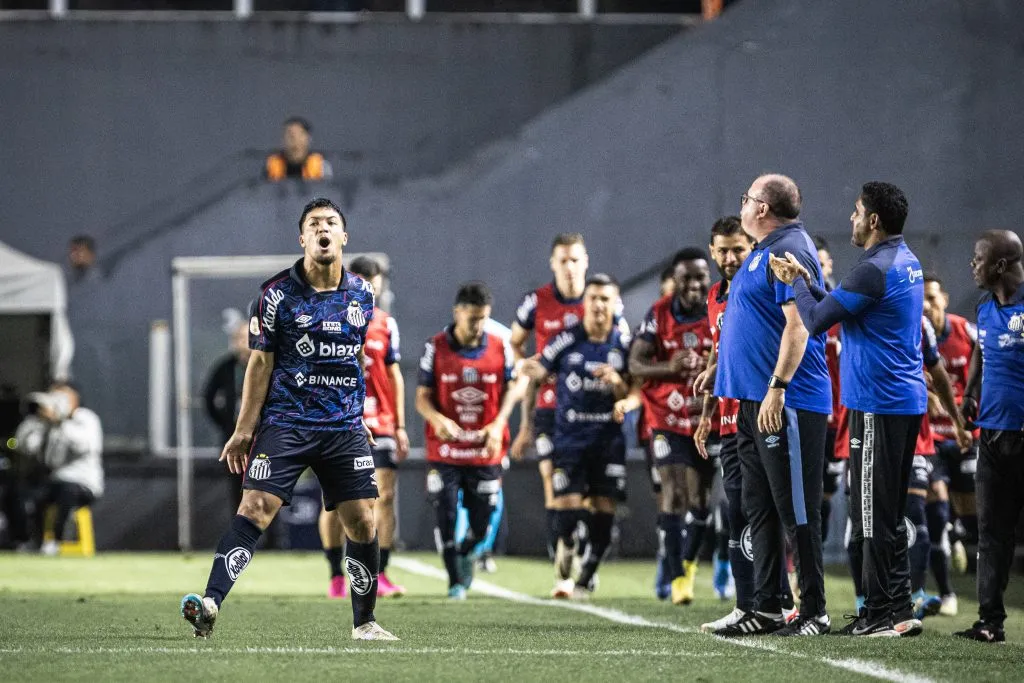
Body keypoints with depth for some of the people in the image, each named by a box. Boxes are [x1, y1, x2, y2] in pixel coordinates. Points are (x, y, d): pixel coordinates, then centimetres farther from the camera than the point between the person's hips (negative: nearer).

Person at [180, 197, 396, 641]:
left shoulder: (361, 294, 8)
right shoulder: (278, 293, -4)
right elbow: (261, 363, -1)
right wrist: (244, 430, -4)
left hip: (345, 429, 4)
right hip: (285, 422, -4)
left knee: (362, 522, 1)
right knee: (255, 509, -17)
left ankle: (364, 622, 17)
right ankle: (210, 603, -22)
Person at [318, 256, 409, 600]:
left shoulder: (385, 324, 9)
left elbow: (394, 375, 13)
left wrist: (400, 425, 9)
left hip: (379, 425, 2)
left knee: (384, 496, -6)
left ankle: (380, 575, -2)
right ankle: (337, 577, 8)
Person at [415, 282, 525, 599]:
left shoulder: (500, 349, 0)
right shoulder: (436, 348, -4)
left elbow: (511, 390, 9)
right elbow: (423, 397, -3)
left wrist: (498, 424, -8)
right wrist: (438, 420, -24)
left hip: (486, 451, 1)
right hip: (445, 451, -1)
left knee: (482, 522, 5)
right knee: (446, 517, -6)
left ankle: (466, 554, 39)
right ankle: (455, 582, 8)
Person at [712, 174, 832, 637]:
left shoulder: (790, 252, -13)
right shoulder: (764, 252, 18)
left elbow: (798, 324, -21)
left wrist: (778, 388, -25)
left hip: (786, 403, -11)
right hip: (754, 400, 11)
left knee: (796, 510, -7)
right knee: (760, 510, 11)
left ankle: (814, 612, -3)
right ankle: (766, 609, 15)